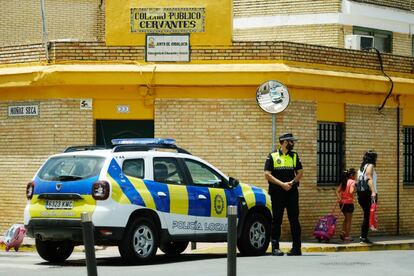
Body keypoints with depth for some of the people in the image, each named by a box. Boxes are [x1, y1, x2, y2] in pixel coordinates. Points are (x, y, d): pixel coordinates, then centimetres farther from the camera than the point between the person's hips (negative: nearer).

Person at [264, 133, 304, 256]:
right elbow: (267, 175, -5)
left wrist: (292, 182, -11)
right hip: (277, 192, -2)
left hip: (292, 192, 2)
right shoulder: (272, 156, 2)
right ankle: (275, 247, 4)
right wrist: (282, 184, -14)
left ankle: (296, 248, 2)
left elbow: (300, 173, 8)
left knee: (294, 219, 0)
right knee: (276, 220, 0)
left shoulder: (294, 156, 12)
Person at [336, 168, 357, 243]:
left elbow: (337, 191, 1)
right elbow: (351, 192, -27)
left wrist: (339, 199, -7)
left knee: (346, 219, 23)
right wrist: (355, 190, -8)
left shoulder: (343, 182, 10)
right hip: (349, 203, -7)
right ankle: (347, 237, 7)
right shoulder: (352, 182, -11)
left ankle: (343, 233, 13)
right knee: (349, 220, 4)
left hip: (342, 203, 7)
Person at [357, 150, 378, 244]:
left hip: (360, 193, 9)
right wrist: (373, 192, -31)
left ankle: (363, 236, 14)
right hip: (368, 193, -8)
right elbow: (369, 179, -20)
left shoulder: (361, 167, 19)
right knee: (368, 216, -7)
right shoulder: (370, 166, -5)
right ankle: (364, 237, -9)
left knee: (366, 215, 15)